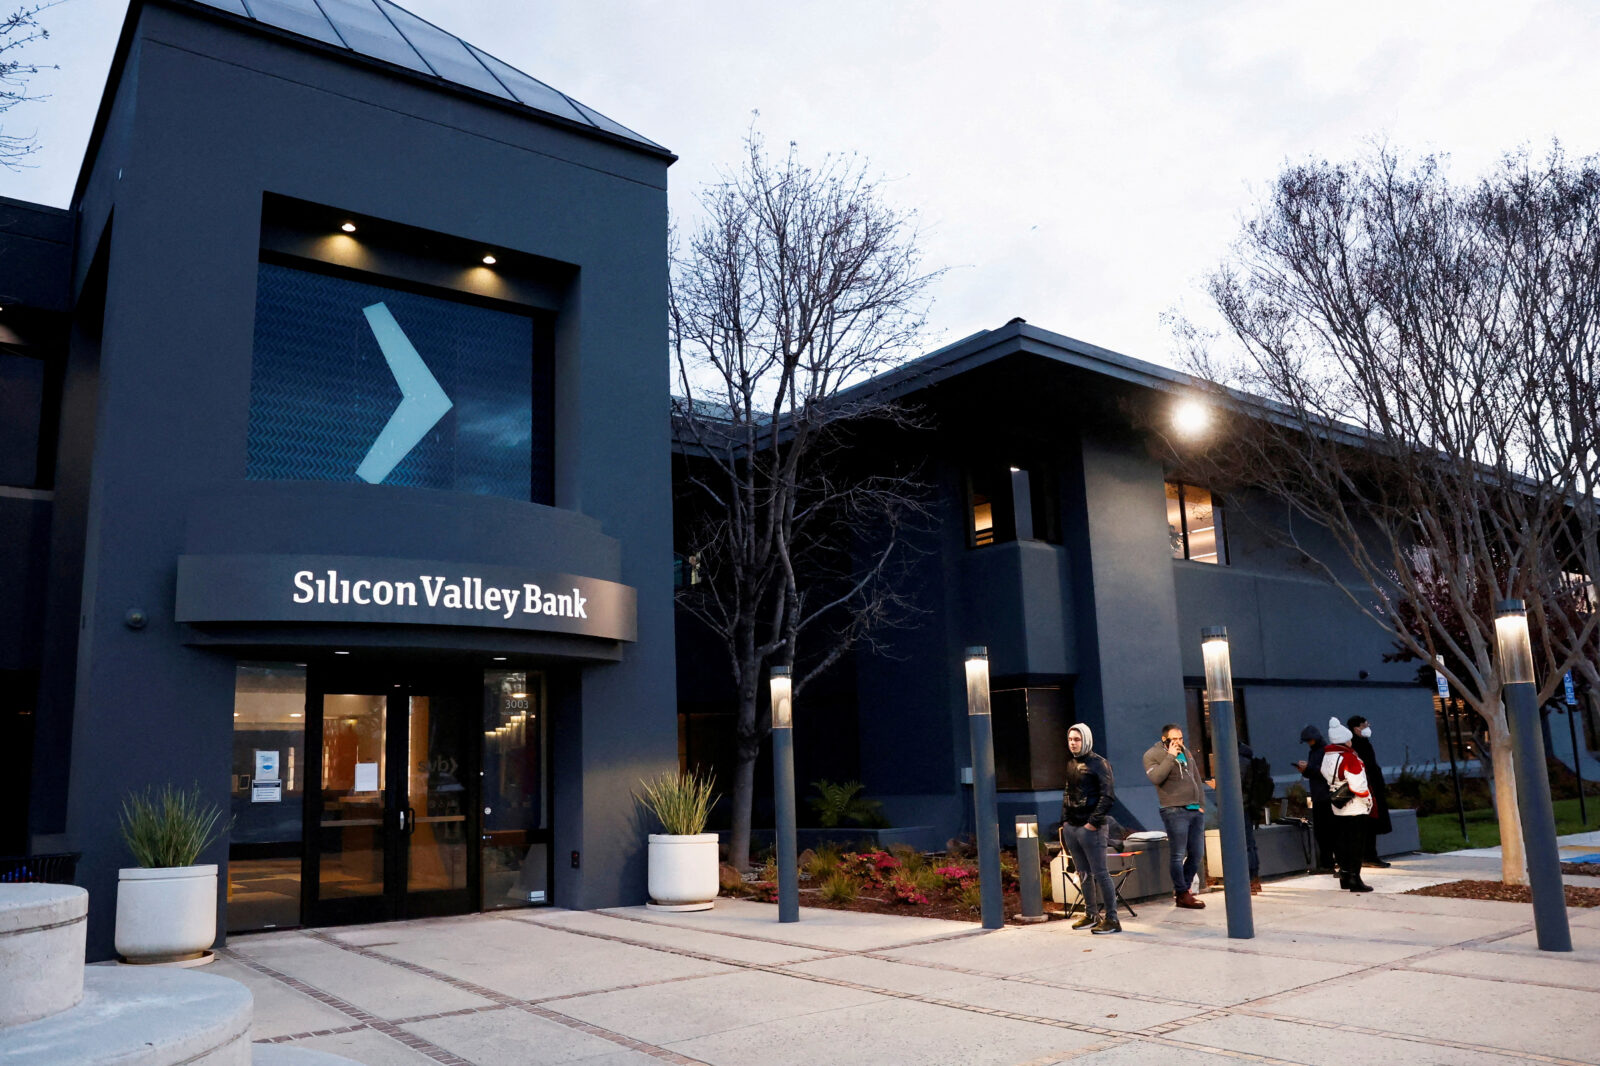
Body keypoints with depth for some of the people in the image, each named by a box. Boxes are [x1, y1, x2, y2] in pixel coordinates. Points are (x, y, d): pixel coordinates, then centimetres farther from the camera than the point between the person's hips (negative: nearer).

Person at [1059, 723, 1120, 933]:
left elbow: (1108, 795, -13)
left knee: (1100, 873, -5)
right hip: (1071, 827, 7)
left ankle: (1111, 918, 1)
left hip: (1090, 828, -7)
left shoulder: (1098, 763, -8)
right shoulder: (1070, 764, 13)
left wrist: (1094, 822, -17)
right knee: (1083, 874, 13)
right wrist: (1065, 821, 11)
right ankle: (1091, 914, 22)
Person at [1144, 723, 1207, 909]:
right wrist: (1170, 757, -18)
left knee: (1197, 853, 10)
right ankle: (1182, 894, 7)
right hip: (1175, 811, -7)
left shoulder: (1186, 753, 17)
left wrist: (1202, 804, 14)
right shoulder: (1152, 755, -4)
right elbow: (1155, 778, -21)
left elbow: (1197, 780, 22)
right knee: (1178, 855, -3)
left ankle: (1184, 886, 26)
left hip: (1195, 810, 7)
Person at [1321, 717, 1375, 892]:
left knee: (1341, 843, 13)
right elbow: (1358, 785, -19)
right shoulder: (1349, 758, -18)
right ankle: (1354, 878, -2)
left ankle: (1345, 876, 20)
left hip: (1337, 807, 8)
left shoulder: (1327, 756, 6)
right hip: (1356, 809, -8)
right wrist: (1368, 799, -4)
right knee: (1356, 844, -2)